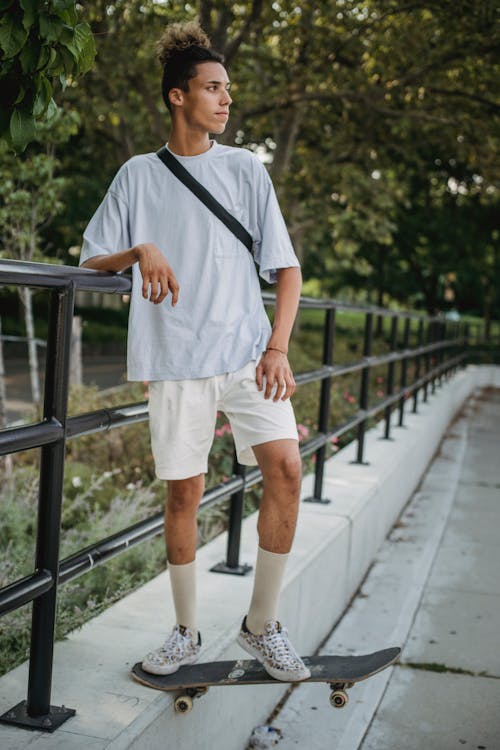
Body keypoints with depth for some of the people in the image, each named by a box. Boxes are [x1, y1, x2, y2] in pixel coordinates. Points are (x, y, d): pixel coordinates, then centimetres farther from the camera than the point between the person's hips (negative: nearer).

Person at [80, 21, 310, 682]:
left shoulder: (246, 169, 10)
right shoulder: (138, 176, 8)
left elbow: (286, 266, 7)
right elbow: (92, 262, 9)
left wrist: (278, 347, -6)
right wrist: (140, 250, -13)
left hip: (248, 350, 1)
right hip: (176, 360, 0)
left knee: (285, 466, -14)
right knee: (183, 493, 2)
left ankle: (262, 625, 2)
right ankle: (186, 633, 21)